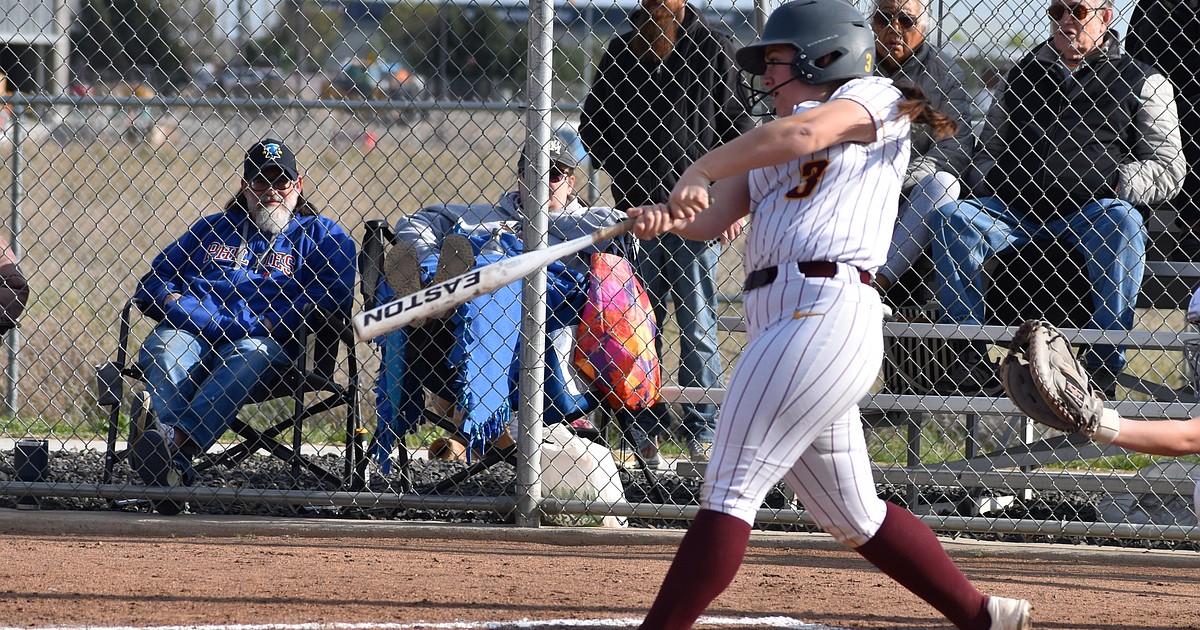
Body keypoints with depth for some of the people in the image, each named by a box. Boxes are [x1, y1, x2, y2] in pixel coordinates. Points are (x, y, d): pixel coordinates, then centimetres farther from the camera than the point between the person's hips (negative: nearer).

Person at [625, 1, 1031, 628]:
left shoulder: (872, 98, 5)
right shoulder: (769, 148, 28)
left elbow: (802, 133, -16)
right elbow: (712, 218, 13)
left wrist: (697, 172, -13)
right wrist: (667, 216, -10)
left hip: (825, 311, -9)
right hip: (776, 314, 9)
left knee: (729, 490, -13)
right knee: (852, 516, 13)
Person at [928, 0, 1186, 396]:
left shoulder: (1142, 82, 11)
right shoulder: (1023, 74, 23)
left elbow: (1169, 169, 6)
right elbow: (991, 145, 30)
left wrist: (1117, 182, -11)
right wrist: (986, 182, 8)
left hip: (1091, 209, -3)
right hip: (1017, 207, 3)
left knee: (1122, 226, -38)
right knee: (950, 219, -24)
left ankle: (1104, 367, -33)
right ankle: (973, 360, -25)